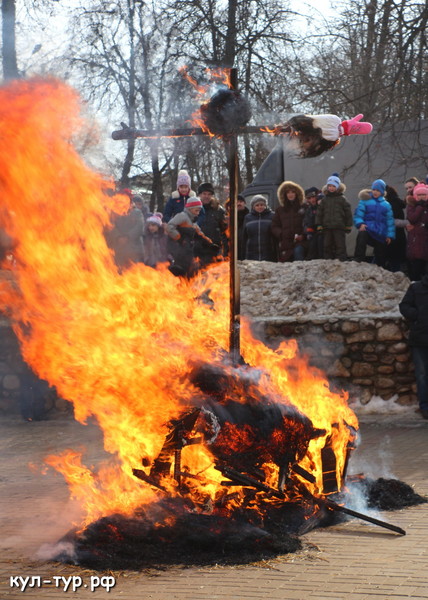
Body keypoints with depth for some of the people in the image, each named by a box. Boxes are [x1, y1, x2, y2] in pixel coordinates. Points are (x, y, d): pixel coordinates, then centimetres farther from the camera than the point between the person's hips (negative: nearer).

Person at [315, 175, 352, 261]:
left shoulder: (342, 199, 2)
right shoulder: (324, 200, 10)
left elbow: (348, 212, 3)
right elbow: (319, 213, 11)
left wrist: (349, 225, 0)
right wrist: (319, 225, 3)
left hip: (339, 228, -4)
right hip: (327, 228, 4)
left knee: (340, 246, -4)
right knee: (327, 246, 8)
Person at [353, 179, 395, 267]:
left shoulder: (386, 205, 13)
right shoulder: (365, 201, 8)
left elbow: (390, 220, 14)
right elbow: (358, 215, 2)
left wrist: (390, 235, 6)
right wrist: (360, 224, -18)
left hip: (381, 234, 3)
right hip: (367, 229, -3)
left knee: (380, 259, 5)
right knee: (361, 235, -38)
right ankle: (358, 261, -38)